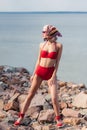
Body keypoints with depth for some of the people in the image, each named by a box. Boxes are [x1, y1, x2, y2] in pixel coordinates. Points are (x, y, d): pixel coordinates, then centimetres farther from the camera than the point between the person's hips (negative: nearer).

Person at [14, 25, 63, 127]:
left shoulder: (58, 46, -6)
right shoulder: (42, 45, 3)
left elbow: (57, 62, -7)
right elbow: (38, 60, 9)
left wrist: (53, 76, -12)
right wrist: (33, 74, 8)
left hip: (51, 72, -3)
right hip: (39, 71, 3)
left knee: (54, 97, -10)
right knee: (30, 95, 5)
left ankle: (58, 118, 12)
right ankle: (21, 116, 15)